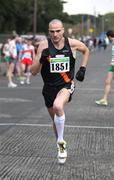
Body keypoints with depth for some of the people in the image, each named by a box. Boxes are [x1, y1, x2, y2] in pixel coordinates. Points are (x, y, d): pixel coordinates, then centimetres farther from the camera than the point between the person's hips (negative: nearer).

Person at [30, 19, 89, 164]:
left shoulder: (72, 43, -10)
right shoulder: (44, 45, -13)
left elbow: (86, 50, 15)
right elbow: (33, 72, -13)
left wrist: (82, 69, 5)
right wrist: (41, 59, -30)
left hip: (66, 85, -2)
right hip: (49, 87, 2)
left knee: (58, 106, -33)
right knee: (55, 119, 16)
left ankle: (61, 142, -15)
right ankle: (61, 146, 41)